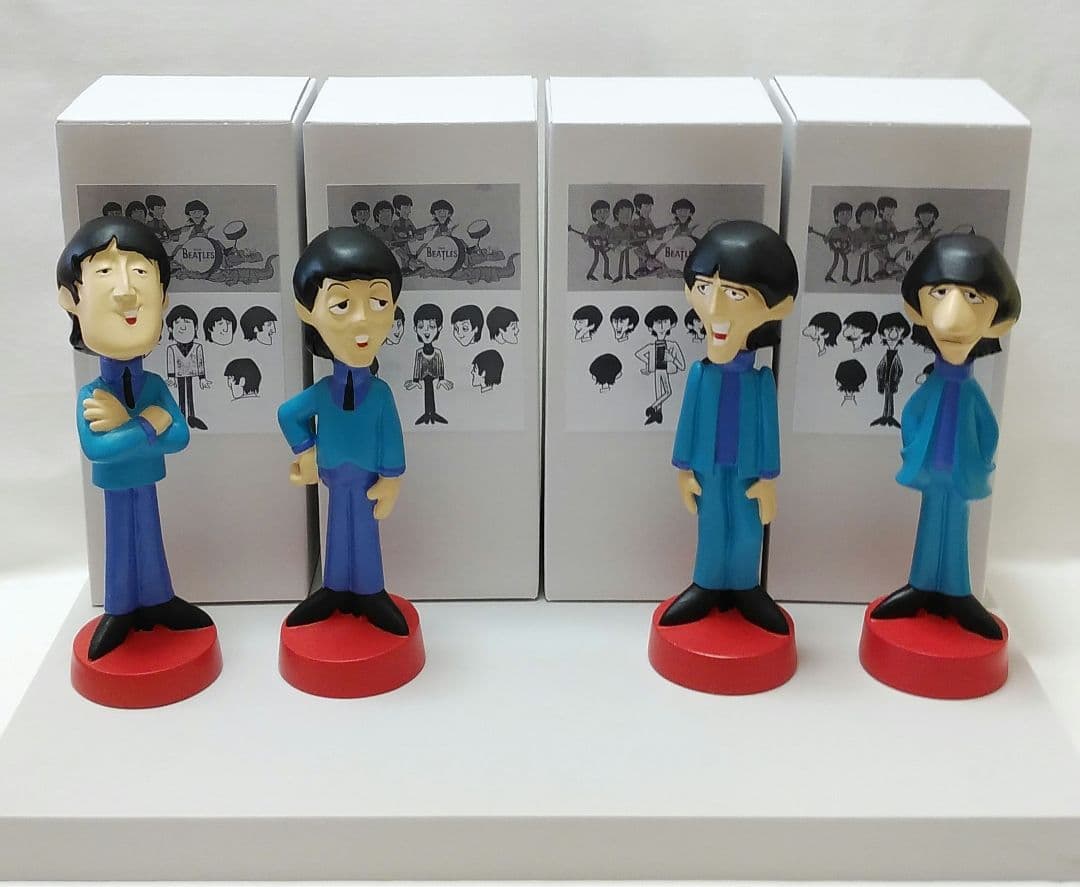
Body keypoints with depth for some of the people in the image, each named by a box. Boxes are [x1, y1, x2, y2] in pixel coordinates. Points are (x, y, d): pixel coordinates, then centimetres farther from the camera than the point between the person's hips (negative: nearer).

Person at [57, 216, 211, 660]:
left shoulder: (156, 386, -10)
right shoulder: (89, 394, -21)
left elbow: (180, 437, -19)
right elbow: (94, 448, -32)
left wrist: (125, 426, -30)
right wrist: (148, 426, -28)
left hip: (146, 484, 3)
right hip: (117, 486, -3)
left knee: (150, 537, 16)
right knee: (120, 540, 11)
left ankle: (157, 602, 32)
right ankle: (120, 611, 26)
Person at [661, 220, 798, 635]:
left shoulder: (761, 380, -16)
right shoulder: (700, 374, -13)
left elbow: (769, 429, -7)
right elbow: (689, 421, -1)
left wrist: (767, 479, -2)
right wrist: (685, 470, 3)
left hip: (746, 471, -1)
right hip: (709, 469, 1)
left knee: (747, 533, 11)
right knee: (711, 528, 15)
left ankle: (745, 589, 30)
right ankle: (707, 587, 31)